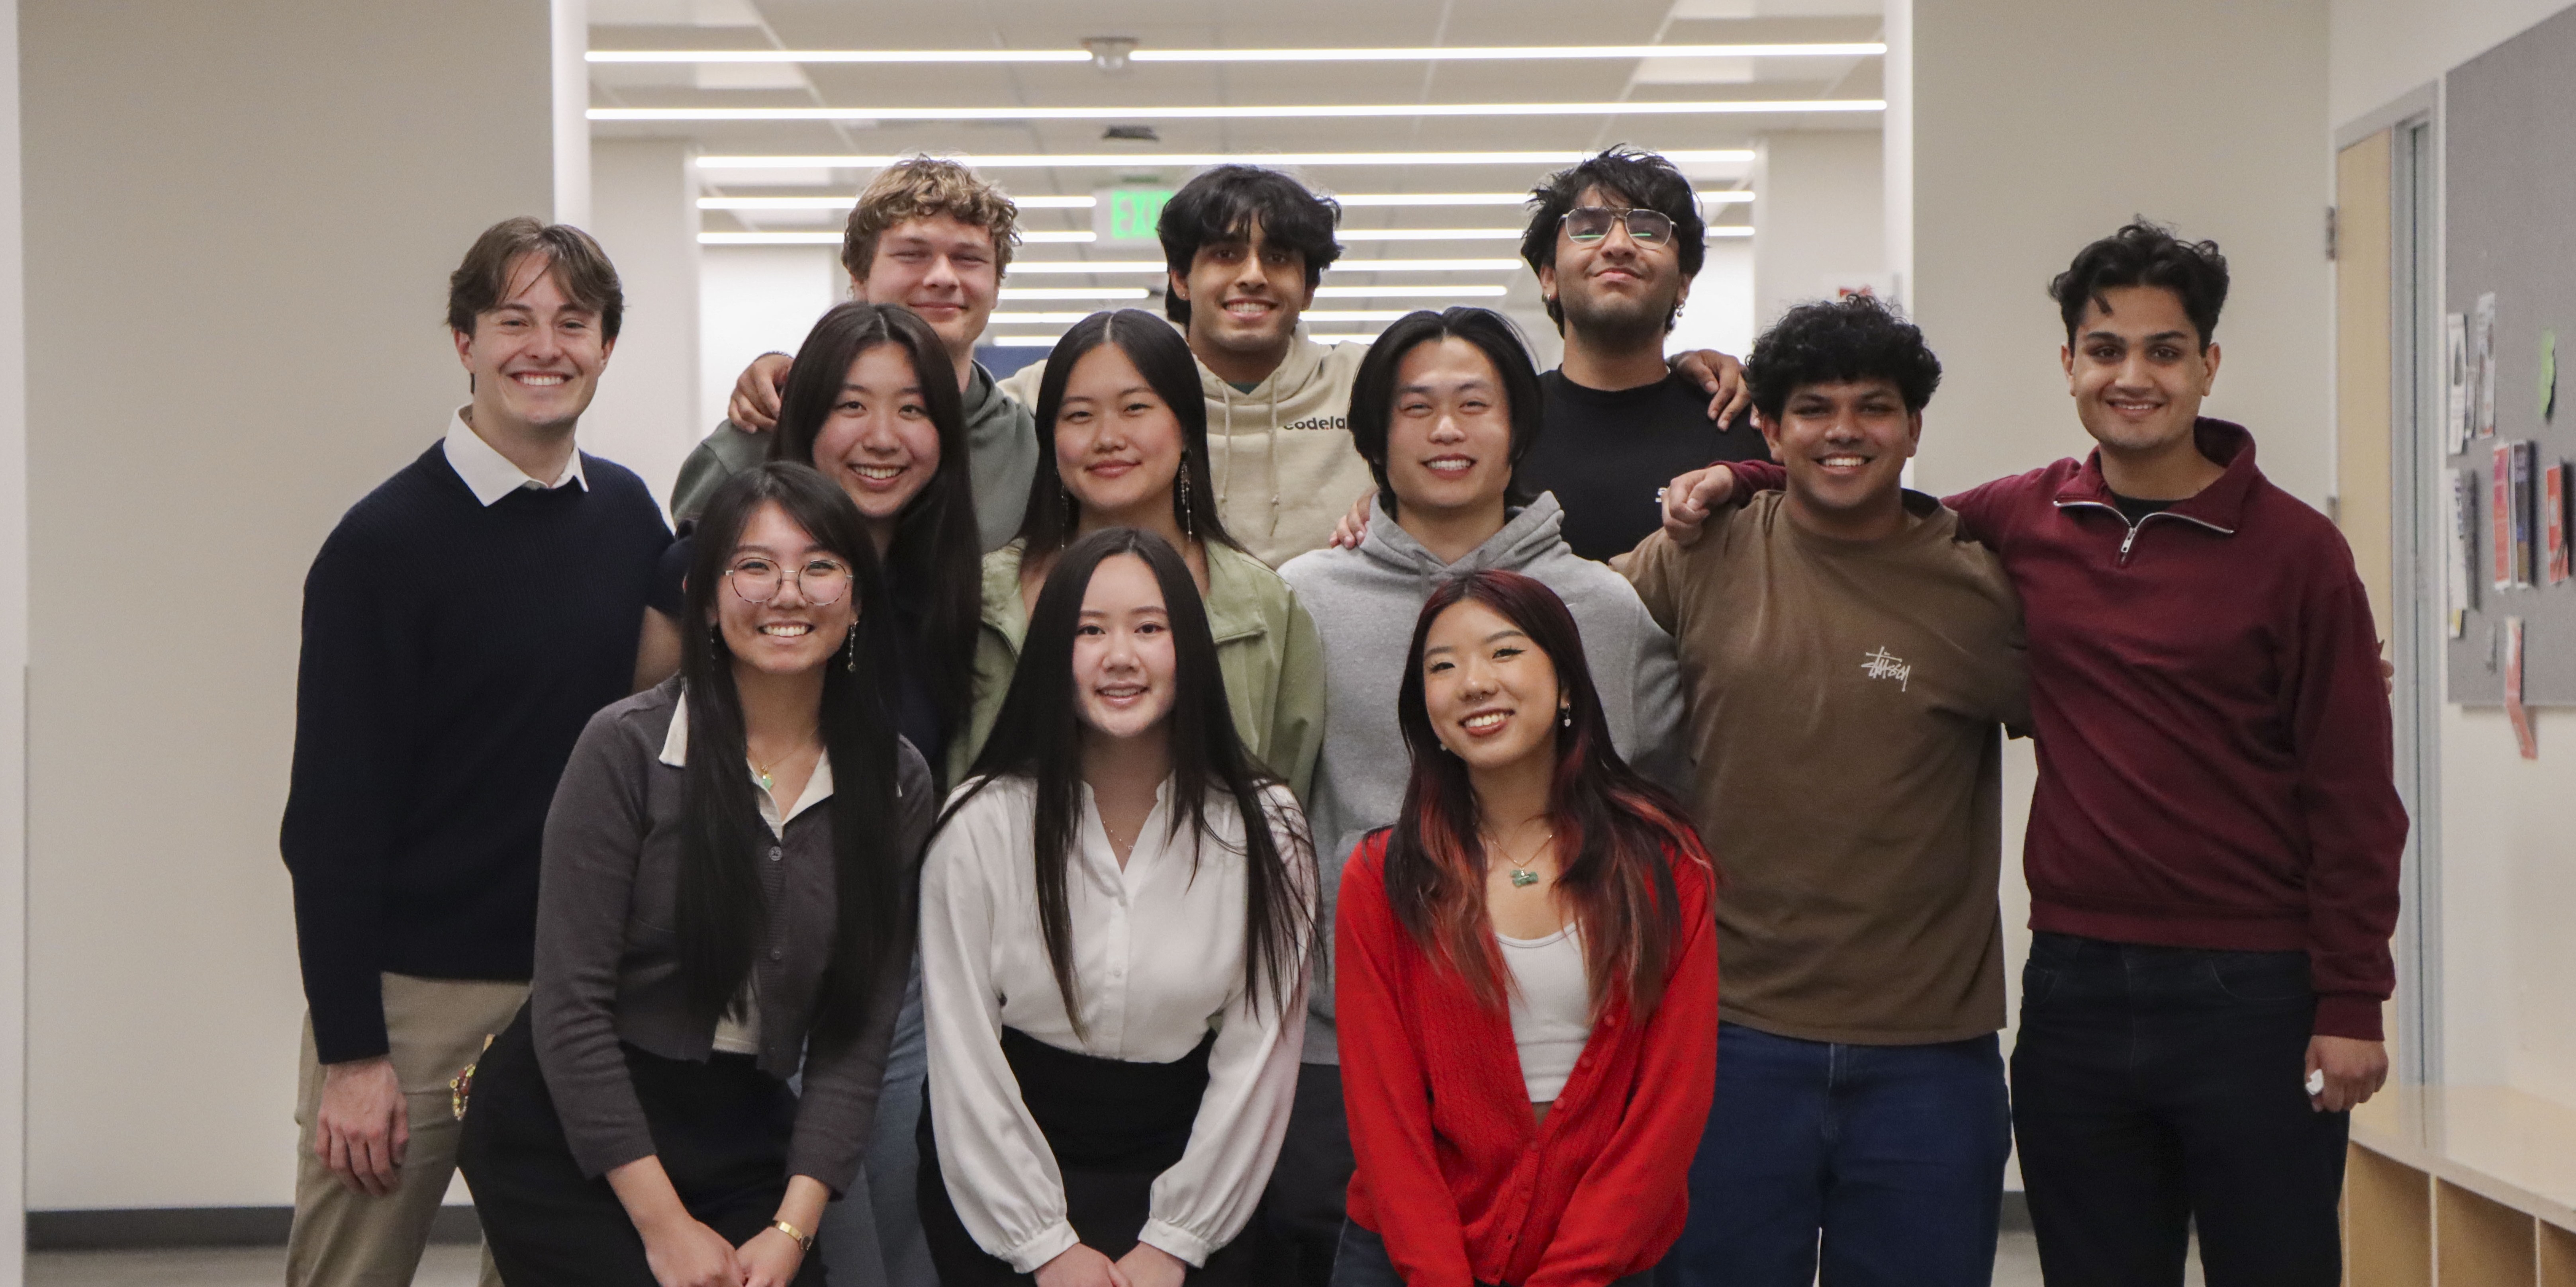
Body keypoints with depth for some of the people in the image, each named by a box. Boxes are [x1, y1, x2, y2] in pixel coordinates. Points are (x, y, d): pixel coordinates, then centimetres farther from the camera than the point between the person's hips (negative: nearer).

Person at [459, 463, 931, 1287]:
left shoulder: (897, 785, 1)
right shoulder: (629, 747, -9)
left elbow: (857, 1032, 1)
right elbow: (569, 1002, -11)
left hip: (744, 1137, 3)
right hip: (568, 1134, -3)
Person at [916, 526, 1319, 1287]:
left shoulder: (1263, 829, -4)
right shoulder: (981, 826, -7)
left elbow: (1259, 1053, -2)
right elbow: (963, 1055, -6)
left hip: (1184, 1164, 1)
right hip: (1004, 1168, -1)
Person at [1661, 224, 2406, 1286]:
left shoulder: (2291, 548, -4)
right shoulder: (2020, 522, 4)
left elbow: (2352, 787, -4)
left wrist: (2351, 1004, -8)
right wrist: (1744, 481, 6)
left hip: (2253, 997, -3)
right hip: (2076, 987, 3)